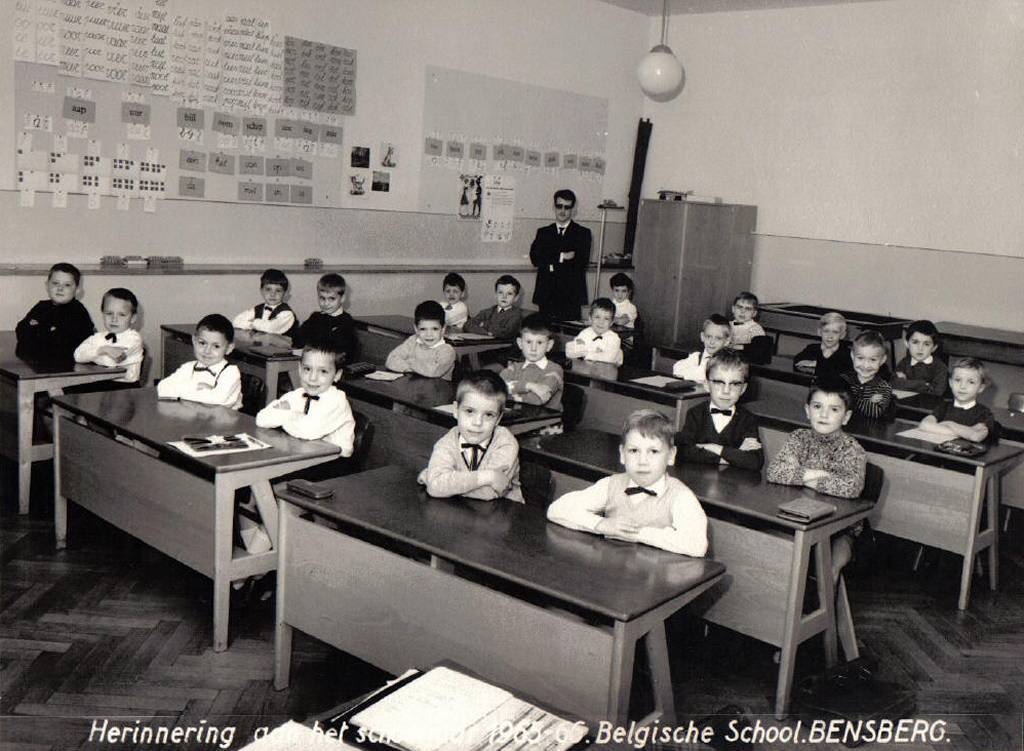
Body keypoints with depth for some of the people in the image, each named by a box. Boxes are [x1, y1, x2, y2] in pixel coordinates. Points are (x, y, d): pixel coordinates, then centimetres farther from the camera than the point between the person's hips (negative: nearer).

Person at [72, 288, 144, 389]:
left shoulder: (134, 338, -2)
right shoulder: (97, 337, 14)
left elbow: (112, 361, -11)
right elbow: (78, 356, -2)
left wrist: (91, 355, 3)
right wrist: (102, 350, -16)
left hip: (125, 384, -4)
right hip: (98, 383, 4)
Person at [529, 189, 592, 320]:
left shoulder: (583, 233, 7)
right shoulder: (543, 232, 14)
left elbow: (582, 261, -7)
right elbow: (535, 258, -2)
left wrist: (552, 265, -9)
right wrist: (561, 256, -12)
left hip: (571, 297, -2)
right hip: (546, 296, 2)